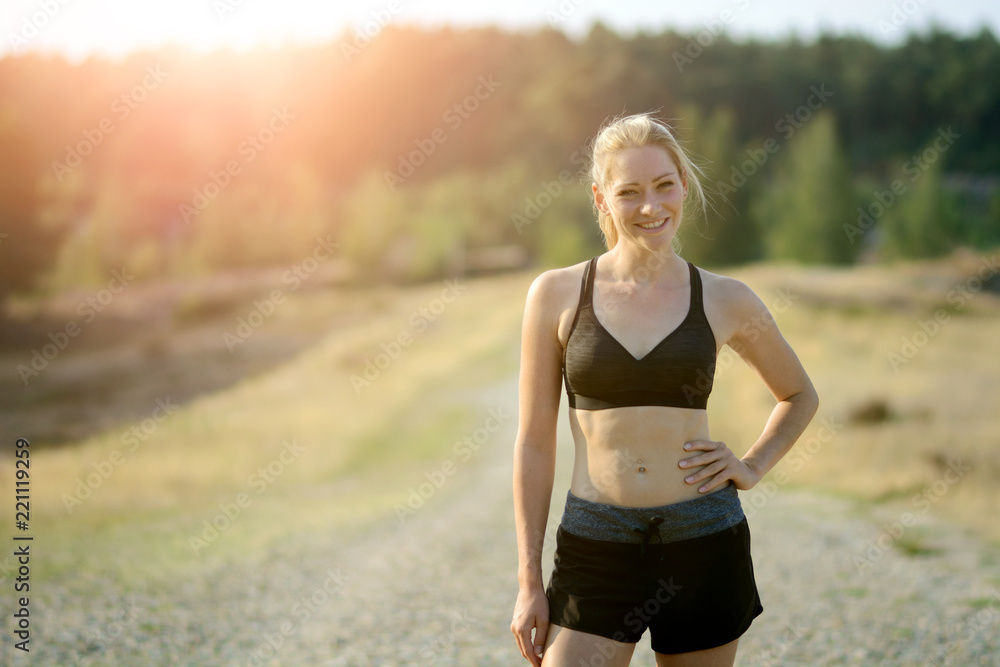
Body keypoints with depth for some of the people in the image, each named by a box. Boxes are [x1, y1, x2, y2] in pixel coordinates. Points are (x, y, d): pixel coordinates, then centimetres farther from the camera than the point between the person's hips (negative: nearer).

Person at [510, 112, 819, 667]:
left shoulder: (725, 302, 1)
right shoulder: (557, 294, -1)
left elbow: (800, 397, 19)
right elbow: (534, 442, 1)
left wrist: (752, 468, 2)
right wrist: (529, 580, 0)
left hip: (704, 546, 1)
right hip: (595, 552, -1)